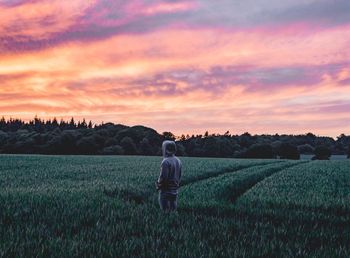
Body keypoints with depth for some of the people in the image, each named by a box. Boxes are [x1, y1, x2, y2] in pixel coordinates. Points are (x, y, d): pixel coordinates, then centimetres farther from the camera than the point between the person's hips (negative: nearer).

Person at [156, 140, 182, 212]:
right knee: (173, 210, 13)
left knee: (165, 211, -2)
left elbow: (163, 177, -19)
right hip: (175, 190, 7)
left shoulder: (166, 161, -18)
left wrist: (158, 185, -3)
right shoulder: (178, 161, 7)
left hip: (166, 190, -7)